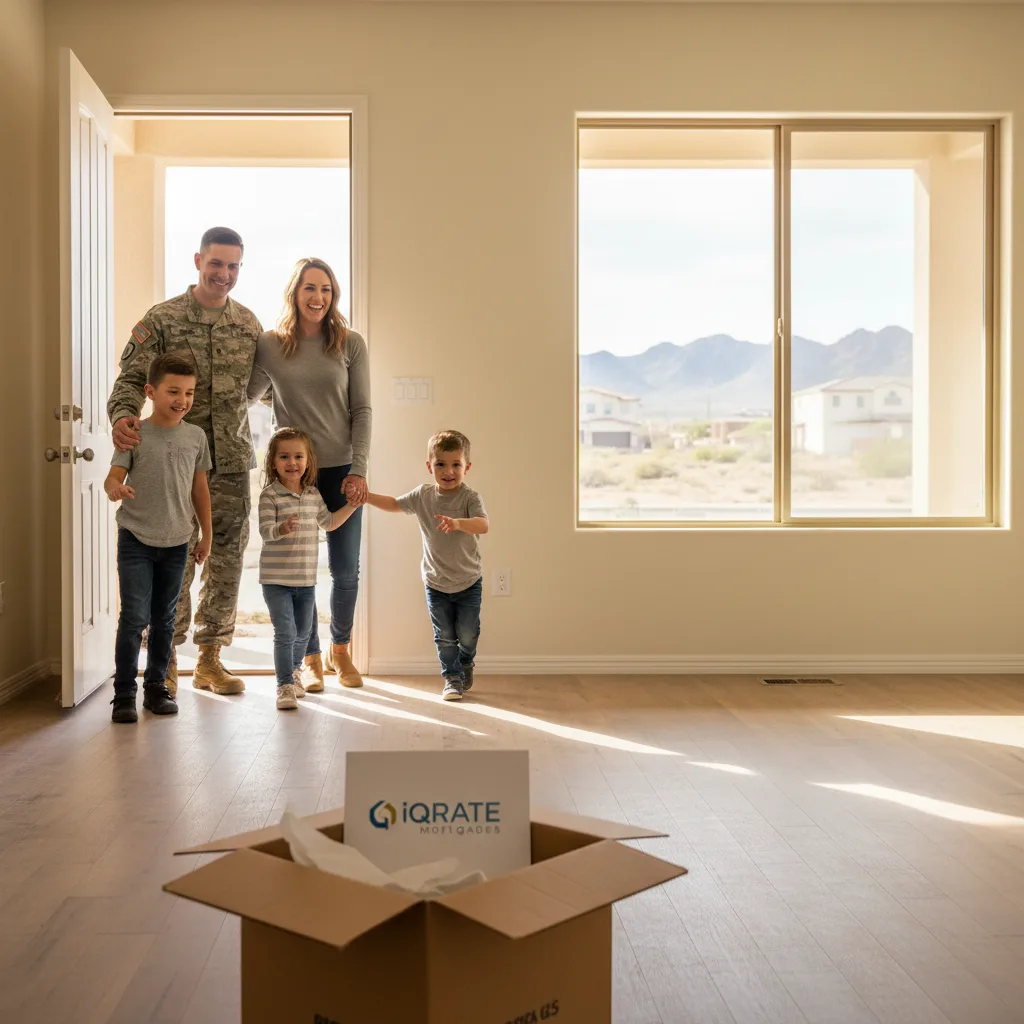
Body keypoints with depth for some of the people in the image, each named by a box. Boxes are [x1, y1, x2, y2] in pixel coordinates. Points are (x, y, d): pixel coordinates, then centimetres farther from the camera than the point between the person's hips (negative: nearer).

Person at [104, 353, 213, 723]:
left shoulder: (196, 437, 3)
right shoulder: (136, 434, -6)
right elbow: (115, 475, -13)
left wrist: (206, 535, 12)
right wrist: (115, 488, -38)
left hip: (176, 543, 3)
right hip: (135, 540, -3)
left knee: (164, 619, 11)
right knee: (134, 617, -7)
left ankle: (156, 686, 23)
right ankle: (124, 693, 2)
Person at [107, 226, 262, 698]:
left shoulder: (249, 325, 9)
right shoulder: (162, 319, -2)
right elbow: (132, 377, -10)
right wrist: (122, 415, -28)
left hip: (232, 462, 4)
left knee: (227, 562, 8)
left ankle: (210, 659, 21)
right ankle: (165, 662, 15)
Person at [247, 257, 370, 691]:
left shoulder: (350, 345, 2)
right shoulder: (270, 345, 2)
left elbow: (362, 411, 1)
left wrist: (358, 470, -6)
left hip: (340, 470, 0)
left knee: (345, 570, 6)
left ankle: (340, 649, 30)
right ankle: (310, 659, 20)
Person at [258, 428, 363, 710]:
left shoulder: (314, 495, 7)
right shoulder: (270, 495, -10)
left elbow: (328, 522, 23)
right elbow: (265, 531, -21)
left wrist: (350, 506, 18)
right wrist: (282, 529, -42)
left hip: (306, 579, 6)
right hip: (276, 579, -5)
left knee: (303, 633, 17)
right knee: (285, 633, -9)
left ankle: (294, 672, 42)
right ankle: (285, 686, -1)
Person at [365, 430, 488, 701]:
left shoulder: (469, 497, -16)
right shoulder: (422, 495, -3)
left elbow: (483, 524, -33)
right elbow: (394, 504, 13)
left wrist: (457, 523, -50)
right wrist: (366, 496, 3)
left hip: (468, 582, -2)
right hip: (435, 583, 2)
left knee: (467, 633, 7)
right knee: (444, 636, 5)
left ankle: (466, 664, 37)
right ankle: (453, 678, 22)